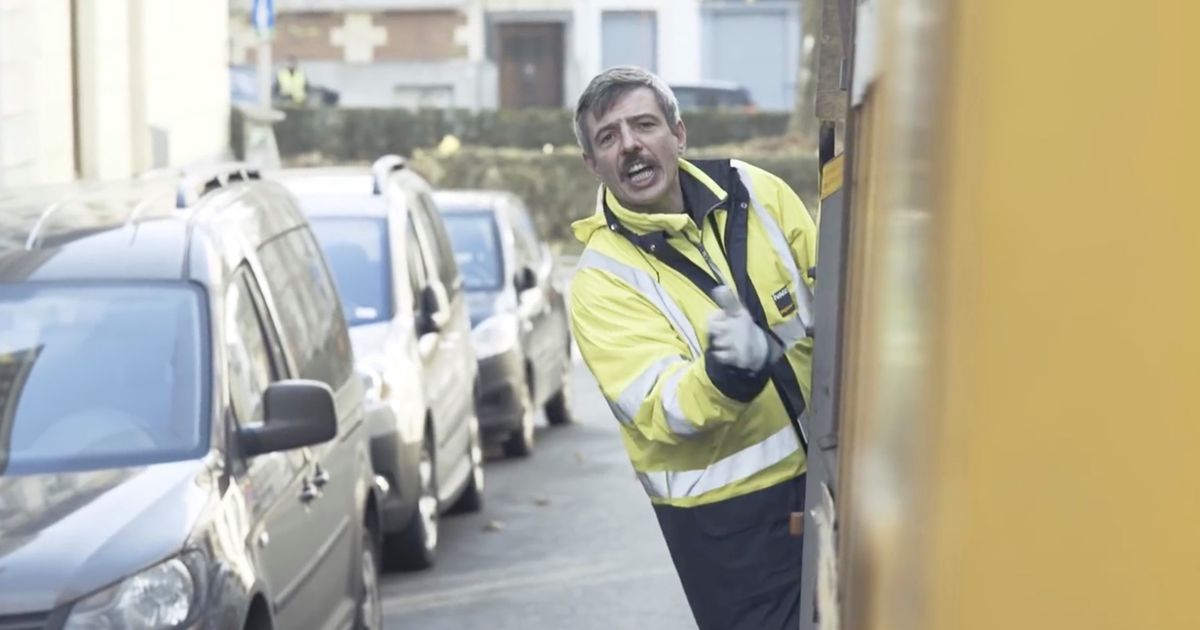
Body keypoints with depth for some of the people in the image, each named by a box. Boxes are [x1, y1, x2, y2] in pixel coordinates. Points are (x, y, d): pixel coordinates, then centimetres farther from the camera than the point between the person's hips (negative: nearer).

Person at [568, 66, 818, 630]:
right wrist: (728, 371, -42)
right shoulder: (602, 277, -14)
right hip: (722, 509, -4)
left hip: (823, 470, 4)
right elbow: (661, 410, -24)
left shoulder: (755, 193, -2)